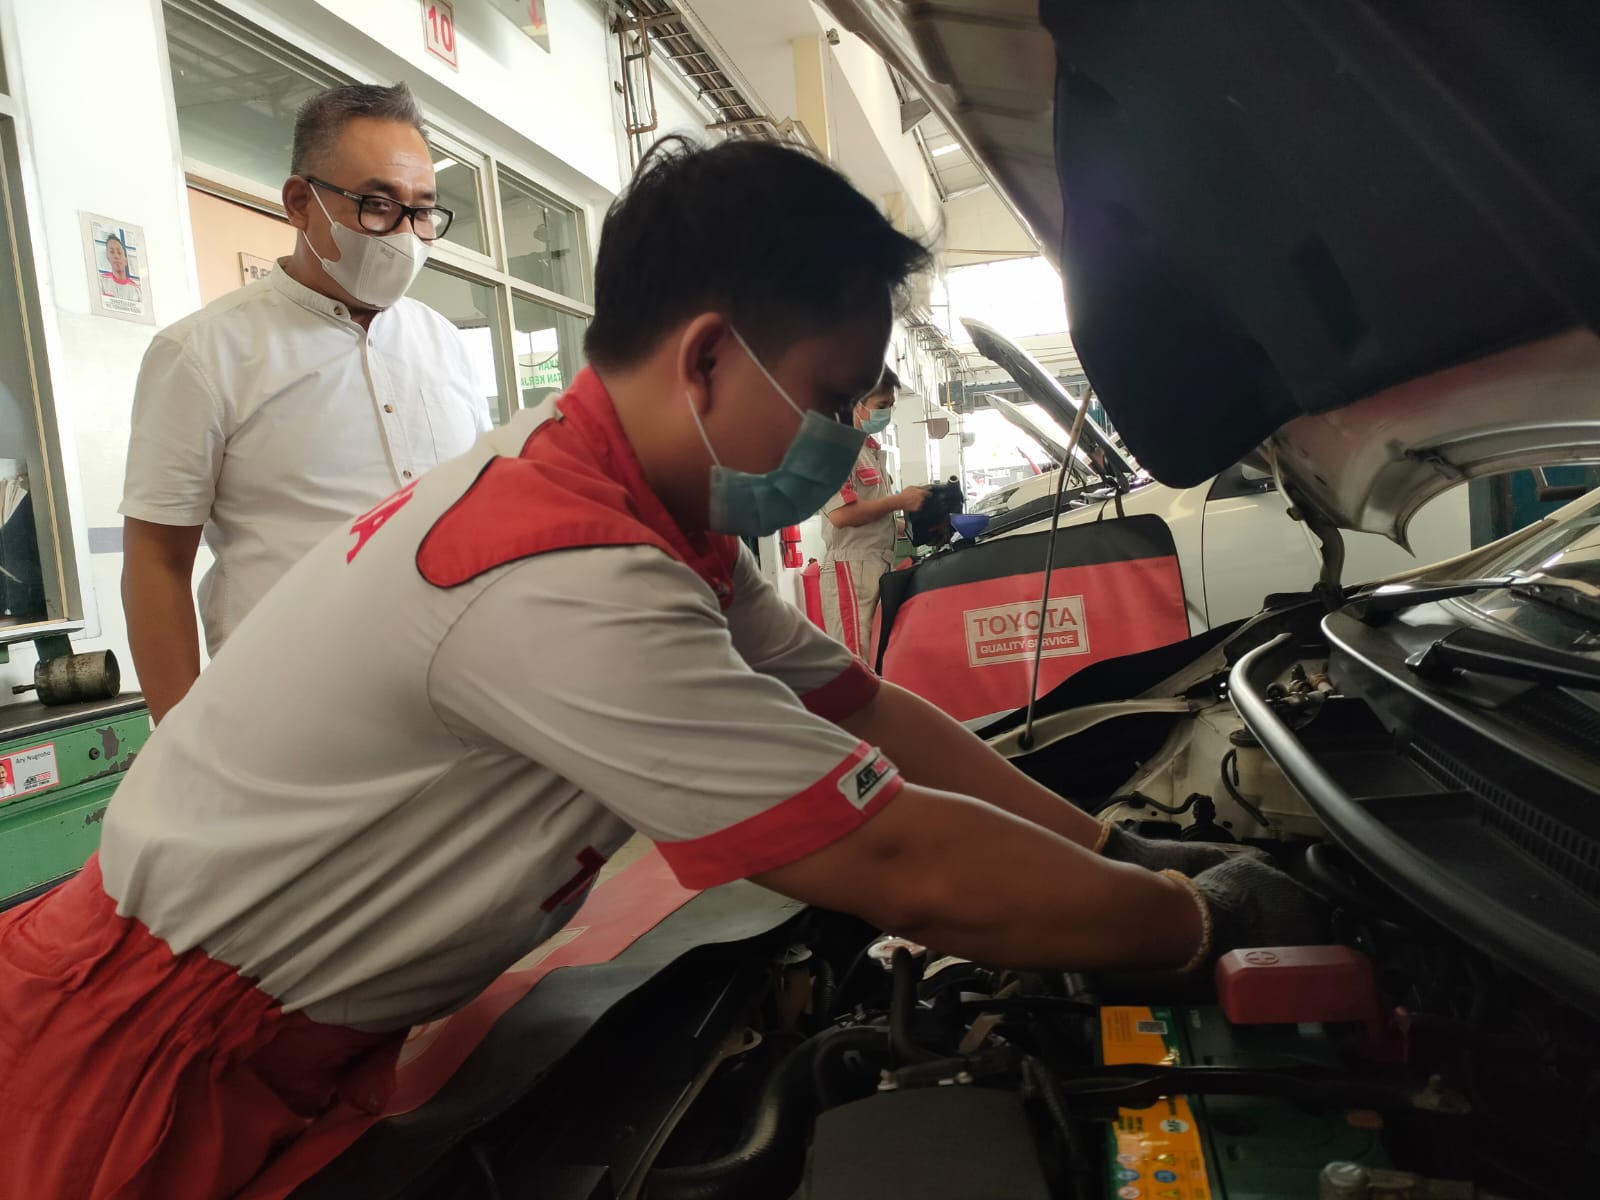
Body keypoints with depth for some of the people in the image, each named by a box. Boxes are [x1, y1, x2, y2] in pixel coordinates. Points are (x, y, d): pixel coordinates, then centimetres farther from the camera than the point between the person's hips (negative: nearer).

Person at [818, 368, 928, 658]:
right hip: (851, 570, -9)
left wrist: (907, 515, 10)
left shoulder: (872, 450, 21)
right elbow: (841, 514, -21)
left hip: (879, 568, 9)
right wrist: (900, 501, -11)